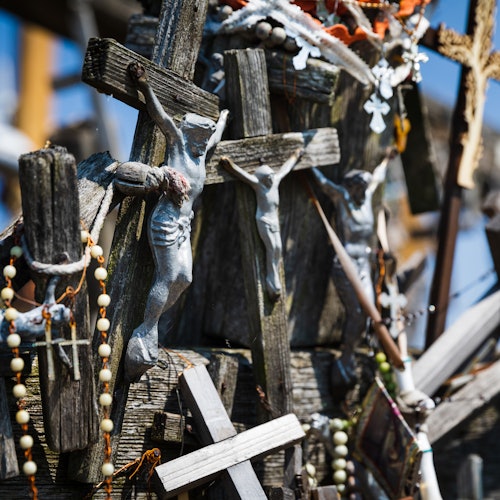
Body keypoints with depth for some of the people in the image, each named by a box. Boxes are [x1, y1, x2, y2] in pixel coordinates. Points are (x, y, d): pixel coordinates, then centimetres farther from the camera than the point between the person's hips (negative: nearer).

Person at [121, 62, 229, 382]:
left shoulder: (201, 150, 17)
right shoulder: (178, 141, -1)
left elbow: (216, 134, 38)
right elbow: (161, 117, -12)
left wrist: (223, 119, 56)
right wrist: (145, 88, -22)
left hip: (184, 224, 8)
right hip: (166, 221, -8)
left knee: (184, 277, 3)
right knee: (167, 277, -10)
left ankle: (150, 322, 13)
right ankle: (147, 332, -3)